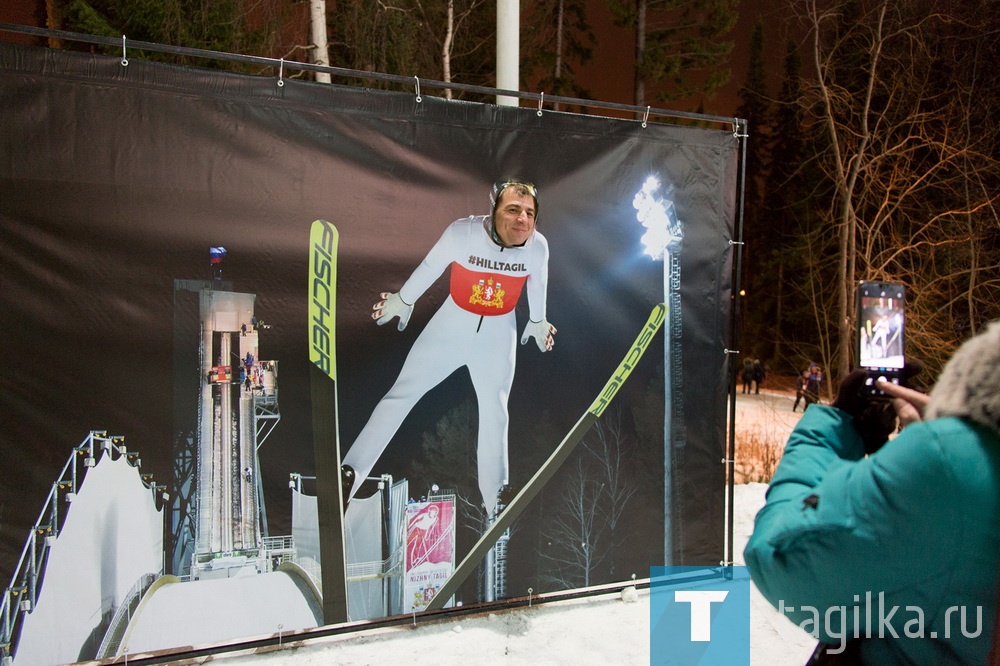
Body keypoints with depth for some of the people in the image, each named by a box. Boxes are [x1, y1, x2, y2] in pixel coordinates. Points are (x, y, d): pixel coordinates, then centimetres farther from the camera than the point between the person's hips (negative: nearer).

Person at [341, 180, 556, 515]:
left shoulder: (538, 246, -21)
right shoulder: (463, 232, -28)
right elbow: (430, 267, -9)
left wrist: (537, 320, 17)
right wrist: (403, 300, 5)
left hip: (498, 335, 2)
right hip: (452, 325, -1)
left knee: (495, 412, 11)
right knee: (401, 393, -1)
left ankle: (495, 501, 28)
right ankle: (349, 474, 7)